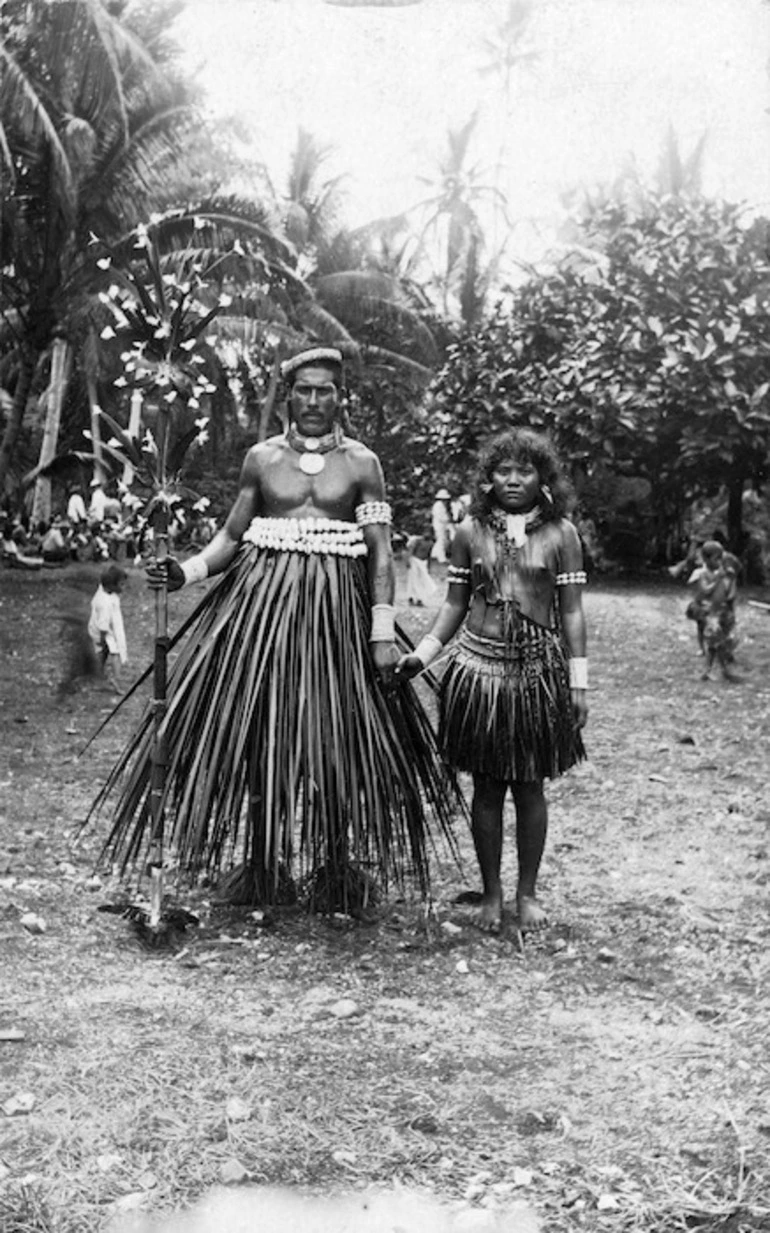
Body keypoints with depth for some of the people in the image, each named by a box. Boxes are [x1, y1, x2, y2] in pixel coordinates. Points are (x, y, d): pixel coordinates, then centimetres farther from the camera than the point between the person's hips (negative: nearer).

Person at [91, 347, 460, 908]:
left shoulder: (362, 463, 3)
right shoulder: (262, 457, 8)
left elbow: (380, 552, 0)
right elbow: (232, 535, 10)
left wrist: (383, 631, -8)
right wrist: (189, 569, -10)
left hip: (338, 608, -1)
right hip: (262, 602, 2)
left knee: (338, 736, 0)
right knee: (257, 731, 1)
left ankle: (336, 865, 16)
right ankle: (262, 860, 16)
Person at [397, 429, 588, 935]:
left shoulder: (561, 533, -1)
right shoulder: (471, 531, 3)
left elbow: (572, 610, 0)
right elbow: (456, 604, 9)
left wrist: (578, 682, -3)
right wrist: (423, 653, -3)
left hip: (539, 671, -1)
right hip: (480, 666, 1)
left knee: (530, 786, 6)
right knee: (487, 787, 7)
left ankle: (528, 892, 21)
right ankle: (492, 892, 20)